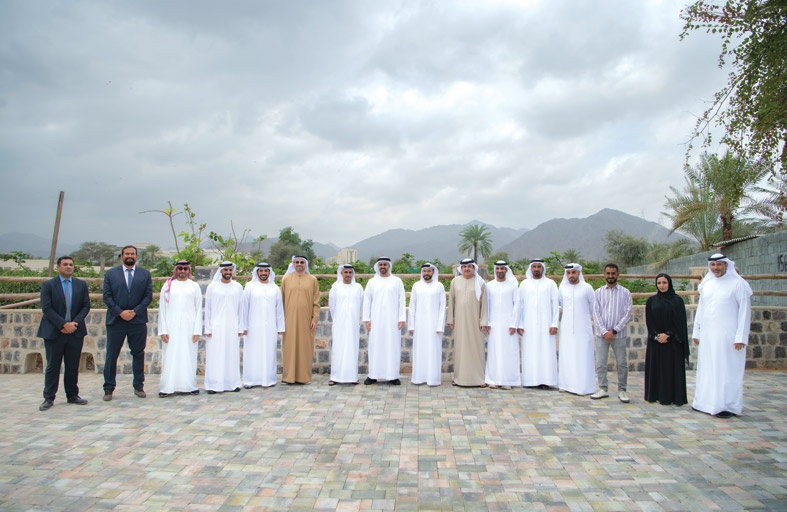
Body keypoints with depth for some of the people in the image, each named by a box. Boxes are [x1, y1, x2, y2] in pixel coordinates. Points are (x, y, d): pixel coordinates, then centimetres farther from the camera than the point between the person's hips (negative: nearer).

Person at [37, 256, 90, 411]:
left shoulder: (81, 284, 8)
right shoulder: (48, 285, 0)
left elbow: (86, 306, 5)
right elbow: (46, 308, -8)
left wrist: (74, 323, -10)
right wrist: (63, 324, -16)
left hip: (75, 332, 2)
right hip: (54, 332, -2)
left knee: (73, 366, 8)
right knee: (52, 366, 4)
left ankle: (72, 395, 19)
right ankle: (49, 398, 13)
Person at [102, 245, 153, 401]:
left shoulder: (145, 274, 8)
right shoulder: (111, 273, 8)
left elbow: (148, 296, 3)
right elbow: (107, 296, 1)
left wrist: (134, 311, -9)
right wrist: (120, 312, -11)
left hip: (138, 321, 0)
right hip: (116, 321, 0)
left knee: (138, 354, 7)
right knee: (111, 355, 4)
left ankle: (139, 386, 16)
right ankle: (109, 388, 15)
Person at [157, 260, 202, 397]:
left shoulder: (194, 286, 7)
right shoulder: (168, 285, 8)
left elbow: (198, 309, 5)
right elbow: (162, 308, 5)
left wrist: (197, 330, -2)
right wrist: (163, 330, -3)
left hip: (189, 327, 0)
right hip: (172, 327, 0)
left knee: (189, 357, 2)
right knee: (170, 357, -1)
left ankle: (190, 385, 10)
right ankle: (167, 387, 5)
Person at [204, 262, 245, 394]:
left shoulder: (238, 287, 8)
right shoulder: (212, 287, 4)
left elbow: (241, 309, 9)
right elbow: (207, 309, 4)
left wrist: (240, 327, 5)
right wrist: (208, 328, -2)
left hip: (232, 328, 2)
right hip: (216, 327, -1)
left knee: (232, 356, 4)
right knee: (215, 356, -2)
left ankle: (232, 383, 12)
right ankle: (213, 385, 5)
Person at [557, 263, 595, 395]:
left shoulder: (587, 288, -3)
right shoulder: (562, 287, 6)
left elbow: (593, 306, 10)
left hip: (583, 328, -3)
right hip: (567, 328, 3)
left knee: (583, 357, -3)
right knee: (566, 356, 3)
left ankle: (584, 386, 2)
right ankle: (567, 384, 9)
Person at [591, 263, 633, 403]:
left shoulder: (625, 293, 5)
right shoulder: (599, 292, 7)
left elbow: (628, 314, -2)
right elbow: (596, 313, 1)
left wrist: (614, 331, -10)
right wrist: (604, 331, -10)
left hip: (619, 334, -1)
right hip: (601, 334, 1)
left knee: (622, 363, 3)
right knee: (600, 363, 2)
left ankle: (622, 390, 16)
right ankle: (603, 389, 14)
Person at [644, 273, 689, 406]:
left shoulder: (677, 300, 1)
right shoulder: (651, 301, 6)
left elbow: (680, 321, -3)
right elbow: (649, 321, 2)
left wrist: (667, 334, -13)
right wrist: (657, 335, -11)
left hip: (673, 341, -1)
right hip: (655, 341, 2)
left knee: (673, 368, 0)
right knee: (657, 368, 3)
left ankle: (675, 397, 8)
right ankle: (659, 395, 9)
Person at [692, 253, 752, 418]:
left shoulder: (738, 284, -5)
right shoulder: (706, 284, 12)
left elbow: (745, 311, -8)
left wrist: (741, 337, -13)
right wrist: (696, 332, 13)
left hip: (728, 335, -5)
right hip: (707, 335, 5)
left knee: (728, 370, -1)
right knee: (707, 369, 10)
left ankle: (729, 406, 8)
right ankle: (706, 401, 19)